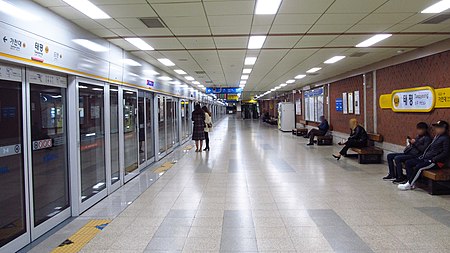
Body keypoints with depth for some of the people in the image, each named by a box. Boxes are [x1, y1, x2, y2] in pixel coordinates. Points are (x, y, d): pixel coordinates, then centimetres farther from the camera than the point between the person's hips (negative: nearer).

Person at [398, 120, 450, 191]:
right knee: (408, 163, -3)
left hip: (436, 162, -10)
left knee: (419, 167, -31)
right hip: (426, 158, 10)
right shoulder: (436, 137, 19)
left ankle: (409, 185, -21)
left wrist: (433, 159, -21)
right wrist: (423, 155, 9)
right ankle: (411, 183, -9)